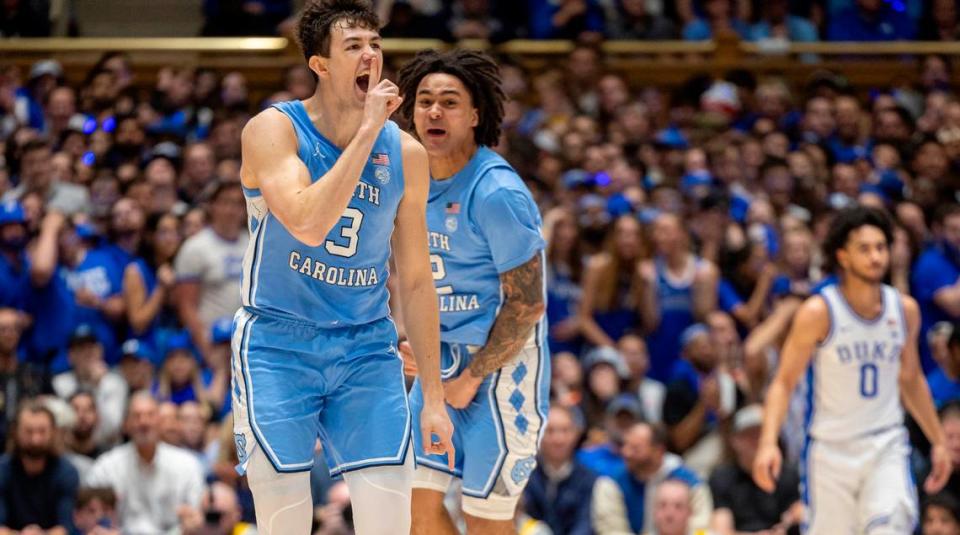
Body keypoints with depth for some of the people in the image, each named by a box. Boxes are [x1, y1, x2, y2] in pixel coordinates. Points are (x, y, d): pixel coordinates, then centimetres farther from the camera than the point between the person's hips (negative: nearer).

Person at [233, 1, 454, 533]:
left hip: (366, 350, 3)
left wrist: (433, 395, 7)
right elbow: (309, 225, -28)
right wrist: (367, 132, -24)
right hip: (278, 347, -3)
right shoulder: (272, 130, -10)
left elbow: (415, 280, 9)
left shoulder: (405, 153, 3)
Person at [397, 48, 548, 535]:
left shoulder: (497, 193, -19)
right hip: (441, 358, 8)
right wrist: (419, 345, 9)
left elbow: (526, 304, -18)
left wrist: (471, 379, -13)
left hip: (502, 364, -8)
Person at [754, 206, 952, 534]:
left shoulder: (905, 310, 2)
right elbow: (784, 382, -9)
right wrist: (768, 443, -23)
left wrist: (938, 441, 20)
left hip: (886, 446, 2)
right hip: (830, 448, -2)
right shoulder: (819, 312, -10)